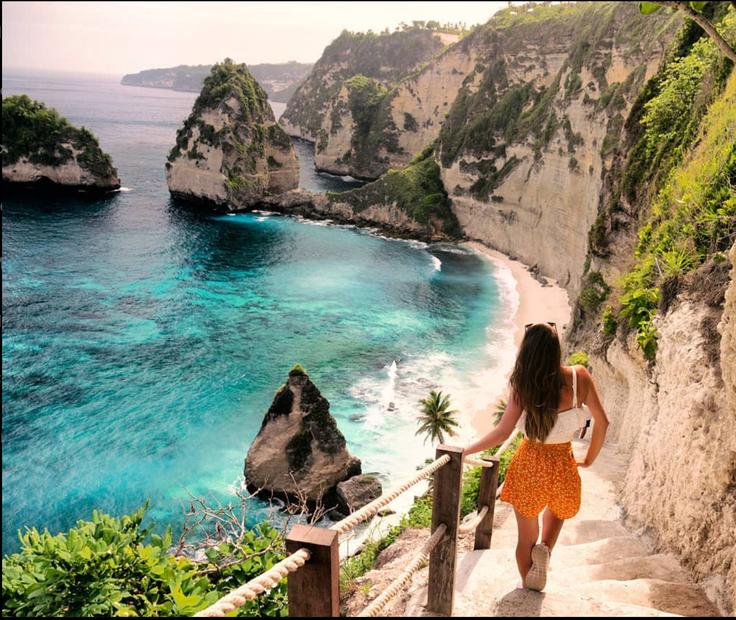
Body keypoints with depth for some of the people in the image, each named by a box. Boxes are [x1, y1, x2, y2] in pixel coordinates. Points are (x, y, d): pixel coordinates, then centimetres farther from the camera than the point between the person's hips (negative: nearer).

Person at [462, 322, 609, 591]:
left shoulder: (522, 383, -15)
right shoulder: (579, 376, -12)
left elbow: (502, 432, -18)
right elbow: (602, 421, -5)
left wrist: (465, 451, -7)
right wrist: (589, 459, 10)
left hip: (528, 466, -1)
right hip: (562, 467, 1)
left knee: (526, 537, 20)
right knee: (558, 511, 34)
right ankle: (545, 549, 9)